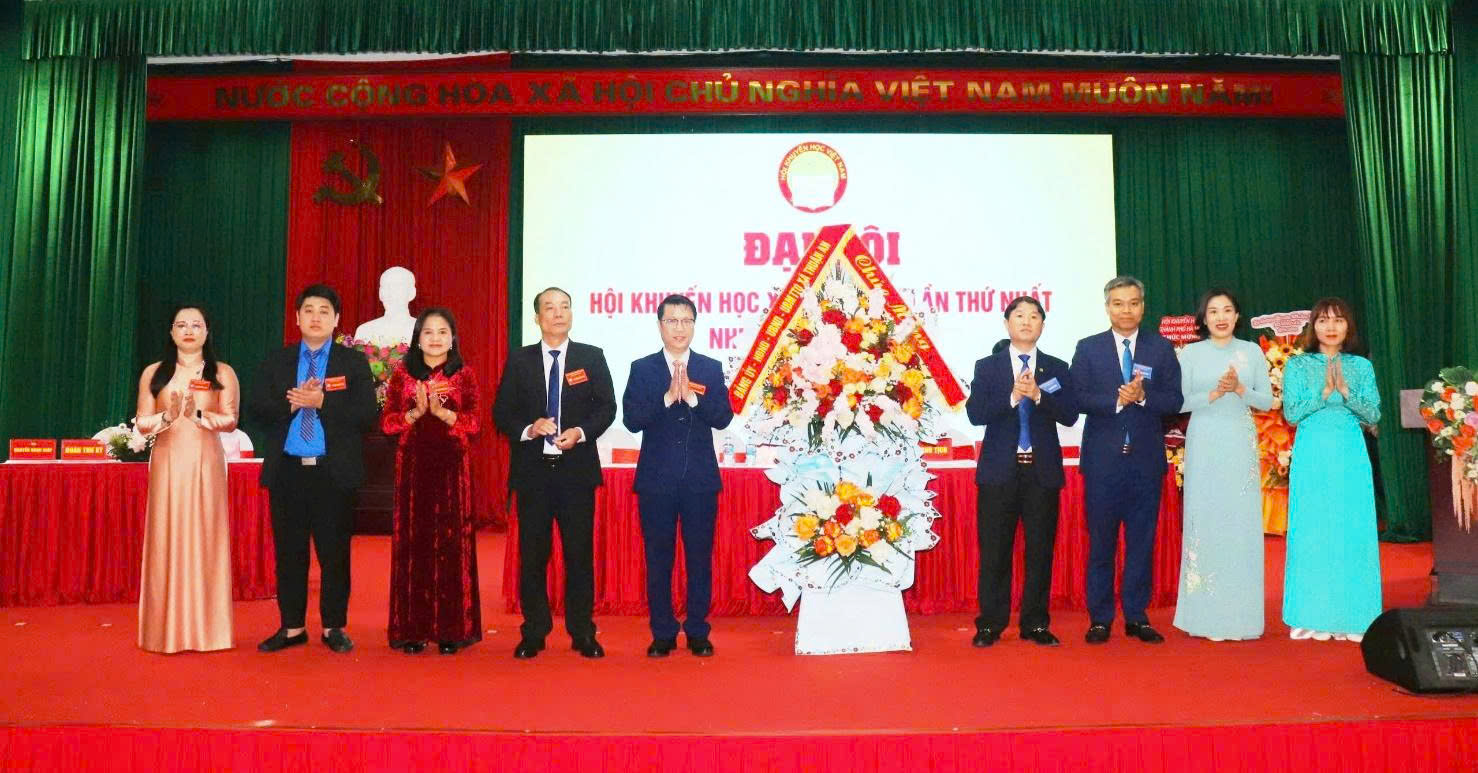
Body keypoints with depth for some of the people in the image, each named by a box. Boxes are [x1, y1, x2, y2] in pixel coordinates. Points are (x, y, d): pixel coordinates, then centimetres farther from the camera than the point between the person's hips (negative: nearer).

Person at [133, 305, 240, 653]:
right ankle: (166, 630, 6)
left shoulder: (222, 373, 6)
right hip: (167, 463, 1)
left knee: (204, 539, -1)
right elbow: (142, 423, 5)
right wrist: (168, 416, -14)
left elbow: (230, 420, -1)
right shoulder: (154, 373, 10)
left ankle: (206, 629, 4)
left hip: (205, 464, -1)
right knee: (166, 540, 0)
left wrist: (198, 415, -17)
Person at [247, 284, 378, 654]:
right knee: (289, 552, 9)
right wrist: (291, 403, -14)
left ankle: (334, 628, 16)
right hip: (287, 470, 2)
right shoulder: (276, 361, 10)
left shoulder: (354, 362, 3)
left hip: (334, 472, -2)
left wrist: (322, 402, -16)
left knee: (335, 552, 4)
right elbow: (255, 408, 3)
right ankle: (292, 627, 20)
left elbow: (368, 414, -7)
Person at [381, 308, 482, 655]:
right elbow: (387, 422, 4)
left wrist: (441, 411, -14)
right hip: (412, 465, 1)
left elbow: (473, 423, -1)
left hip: (451, 466, -1)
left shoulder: (464, 375, 6)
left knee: (451, 544, -1)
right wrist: (416, 412, -12)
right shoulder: (402, 374, 8)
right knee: (412, 543, -1)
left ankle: (451, 629, 5)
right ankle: (413, 629, 7)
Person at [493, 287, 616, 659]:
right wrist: (529, 429, -14)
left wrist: (581, 432, -15)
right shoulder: (519, 361, 6)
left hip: (577, 468, -1)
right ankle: (533, 634, 17)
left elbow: (607, 407, 2)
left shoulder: (592, 357, 5)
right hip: (532, 470, 1)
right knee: (532, 554, 6)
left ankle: (583, 634, 14)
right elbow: (502, 413, 4)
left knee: (579, 553, 3)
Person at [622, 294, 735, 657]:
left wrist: (692, 396, -18)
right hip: (656, 479, 0)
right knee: (658, 559, 6)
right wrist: (668, 397, -18)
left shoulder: (711, 368, 6)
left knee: (700, 557, 6)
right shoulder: (642, 368, 3)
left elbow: (723, 417, -5)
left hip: (700, 478, 1)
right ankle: (663, 634, 17)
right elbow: (631, 420, -7)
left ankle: (697, 632, 18)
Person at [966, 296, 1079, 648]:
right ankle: (990, 624, 12)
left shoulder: (1057, 368, 9)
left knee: (1041, 549, 5)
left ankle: (1036, 623, 16)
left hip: (1043, 470, 1)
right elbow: (975, 413, -7)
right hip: (1000, 470, -1)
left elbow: (1070, 415, -3)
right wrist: (1012, 396, -19)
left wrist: (1038, 395, -17)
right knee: (994, 550, 3)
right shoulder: (986, 367, 6)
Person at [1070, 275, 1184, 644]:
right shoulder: (1088, 348, 4)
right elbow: (1078, 399, -5)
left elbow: (1174, 401, 0)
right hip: (1103, 459, -1)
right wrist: (1116, 400, -18)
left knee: (1142, 541, 7)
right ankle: (1100, 618, 13)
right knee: (1101, 541, 4)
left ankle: (1137, 617, 17)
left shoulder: (1162, 348, 7)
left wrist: (1143, 396, -17)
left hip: (1146, 458, 1)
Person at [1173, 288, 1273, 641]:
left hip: (1241, 446, 1)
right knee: (1204, 523, -1)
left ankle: (1241, 615, 9)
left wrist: (1240, 389, -13)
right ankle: (1206, 616, 5)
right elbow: (1180, 401, -2)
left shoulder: (1252, 351, 7)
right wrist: (1214, 393, -15)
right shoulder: (1191, 353, 4)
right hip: (1204, 446, -1)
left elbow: (1267, 402, 4)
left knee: (1242, 524, 1)